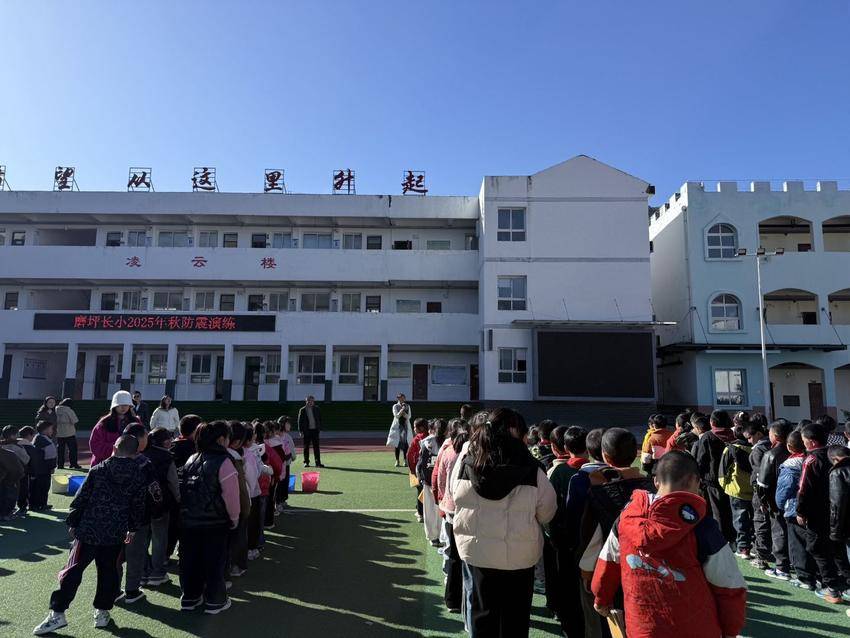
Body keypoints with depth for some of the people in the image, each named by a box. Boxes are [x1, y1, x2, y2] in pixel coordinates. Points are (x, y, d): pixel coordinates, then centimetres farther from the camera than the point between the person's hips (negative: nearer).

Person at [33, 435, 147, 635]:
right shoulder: (137, 477, -2)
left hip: (88, 530, -2)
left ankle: (57, 613, 9)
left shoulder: (98, 470, -6)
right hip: (116, 534, 2)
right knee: (108, 573, 14)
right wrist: (132, 528, 20)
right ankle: (102, 612, 21)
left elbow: (81, 498, -4)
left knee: (73, 570, 8)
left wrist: (72, 522, 9)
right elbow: (138, 506, 6)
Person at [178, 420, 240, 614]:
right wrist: (234, 518, -1)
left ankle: (189, 598, 29)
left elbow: (182, 489, 13)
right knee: (214, 561, 7)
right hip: (215, 521, -6)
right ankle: (214, 601, 18)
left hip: (188, 519, 6)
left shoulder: (191, 459, 6)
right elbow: (231, 494, -15)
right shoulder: (223, 462, -16)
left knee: (190, 559, 17)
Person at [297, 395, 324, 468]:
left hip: (315, 430, 2)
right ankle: (306, 462, 15)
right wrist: (301, 431, -6)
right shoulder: (302, 410, 1)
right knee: (306, 447, 5)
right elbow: (300, 421, 1)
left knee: (316, 447, 3)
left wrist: (319, 428, 3)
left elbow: (320, 419, 12)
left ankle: (318, 462, 6)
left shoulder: (317, 409, 7)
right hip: (306, 431, -1)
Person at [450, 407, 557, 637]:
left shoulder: (465, 461, -12)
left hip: (475, 549, 3)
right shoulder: (530, 469, -19)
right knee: (515, 617, 19)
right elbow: (547, 513, -9)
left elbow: (455, 497, 1)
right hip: (519, 554, -2)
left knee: (482, 610, 22)